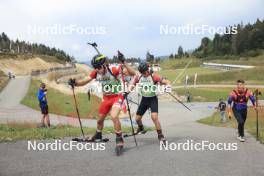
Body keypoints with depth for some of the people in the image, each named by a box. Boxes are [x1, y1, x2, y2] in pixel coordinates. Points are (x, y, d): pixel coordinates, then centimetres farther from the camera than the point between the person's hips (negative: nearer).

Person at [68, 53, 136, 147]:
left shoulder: (114, 70, -27)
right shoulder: (96, 73, -11)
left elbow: (133, 73, -34)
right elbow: (84, 81, -2)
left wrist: (124, 63, -46)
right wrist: (75, 83, -21)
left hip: (117, 97, -6)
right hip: (106, 98, 6)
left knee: (113, 116, -30)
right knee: (100, 120, 18)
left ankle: (119, 139, -12)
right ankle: (98, 135, 48)